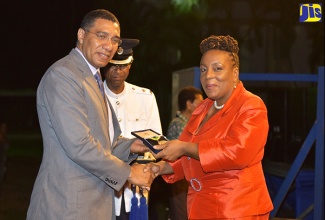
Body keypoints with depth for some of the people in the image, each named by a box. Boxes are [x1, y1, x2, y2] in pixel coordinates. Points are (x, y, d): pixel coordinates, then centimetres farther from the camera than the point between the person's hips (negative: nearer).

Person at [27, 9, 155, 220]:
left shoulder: (92, 79, 17)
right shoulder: (62, 75, -14)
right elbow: (79, 146, -21)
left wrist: (129, 146, 7)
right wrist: (128, 172, -12)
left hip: (96, 203, 9)